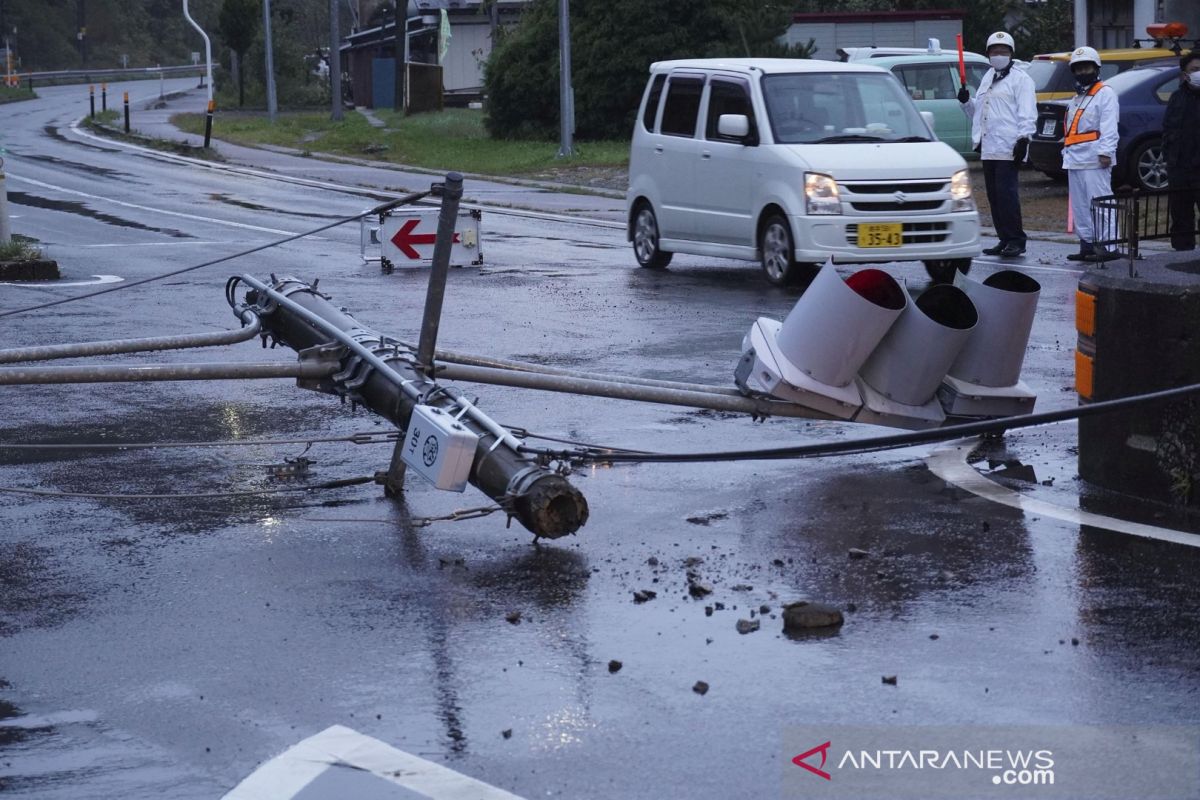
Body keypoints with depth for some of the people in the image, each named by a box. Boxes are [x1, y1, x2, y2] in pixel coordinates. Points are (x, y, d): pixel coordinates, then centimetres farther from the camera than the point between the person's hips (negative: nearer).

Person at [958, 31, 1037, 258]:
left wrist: (1023, 139, -18)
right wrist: (966, 101, 10)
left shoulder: (1020, 79, -2)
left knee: (1006, 192, -12)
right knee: (994, 195, 8)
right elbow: (978, 110, 30)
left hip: (1008, 148, -8)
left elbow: (1027, 114, -9)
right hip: (988, 148, 8)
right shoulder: (988, 78, 23)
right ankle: (1005, 239, 14)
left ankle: (1016, 241, -8)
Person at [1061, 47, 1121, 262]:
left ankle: (1108, 246, -16)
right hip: (1075, 160, 9)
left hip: (1094, 159, -9)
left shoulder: (1105, 93, -3)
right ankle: (1087, 244, 14)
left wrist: (1105, 152, -22)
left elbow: (1109, 127, -13)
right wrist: (1067, 153, 19)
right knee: (1080, 206, 10)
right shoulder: (1077, 98, 25)